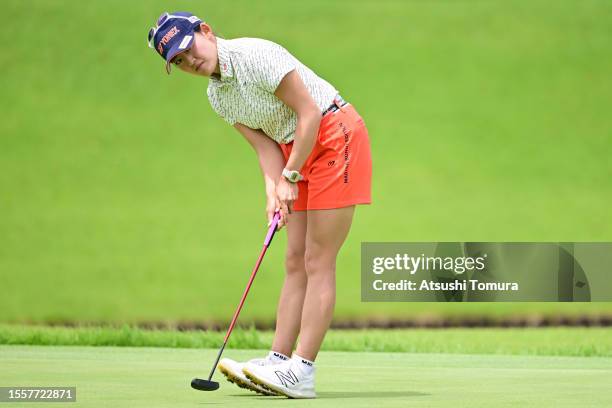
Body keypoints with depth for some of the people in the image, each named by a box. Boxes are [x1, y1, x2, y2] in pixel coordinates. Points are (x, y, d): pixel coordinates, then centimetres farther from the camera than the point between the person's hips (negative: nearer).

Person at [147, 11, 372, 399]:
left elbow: (309, 113, -20)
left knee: (318, 262, -10)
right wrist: (274, 190, -14)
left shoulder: (257, 55, -20)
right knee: (296, 262, 5)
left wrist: (290, 176, -16)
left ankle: (302, 372, -12)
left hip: (336, 138, -9)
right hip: (299, 153, 9)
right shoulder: (216, 94, 7)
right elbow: (265, 145, 3)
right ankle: (278, 361, 4)